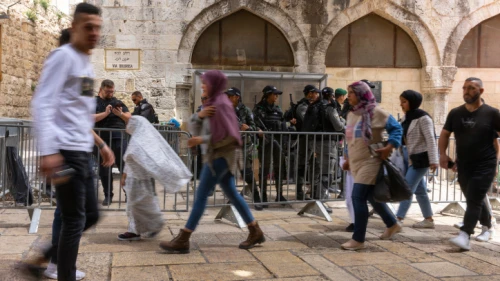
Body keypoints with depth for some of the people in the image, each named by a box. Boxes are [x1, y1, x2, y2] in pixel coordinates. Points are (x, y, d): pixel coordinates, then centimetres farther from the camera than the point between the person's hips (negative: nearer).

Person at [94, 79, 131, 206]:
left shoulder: (118, 102, 15)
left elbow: (129, 118, 11)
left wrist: (120, 114, -9)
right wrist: (105, 113, -17)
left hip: (119, 139, 1)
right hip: (102, 140, 0)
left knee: (124, 166, -3)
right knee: (104, 169, 7)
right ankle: (108, 195, 18)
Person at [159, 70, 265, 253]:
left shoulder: (221, 104, -13)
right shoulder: (212, 103, 15)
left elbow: (228, 135, -20)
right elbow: (193, 129, 10)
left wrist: (203, 140, -20)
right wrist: (200, 115, -10)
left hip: (220, 156, -10)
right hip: (218, 155, 10)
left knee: (201, 196, -7)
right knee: (232, 194, 11)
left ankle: (182, 240, -3)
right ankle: (255, 232, 18)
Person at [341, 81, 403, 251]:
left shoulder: (375, 112, -11)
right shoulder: (351, 114, 11)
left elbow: (396, 128, -8)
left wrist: (389, 147, -19)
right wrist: (348, 159, 19)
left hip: (370, 162, -8)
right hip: (357, 163, 8)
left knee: (358, 198, -12)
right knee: (371, 197, 17)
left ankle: (358, 239, -5)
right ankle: (392, 225, 38)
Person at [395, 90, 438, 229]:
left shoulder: (423, 118, -14)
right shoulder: (407, 117, 9)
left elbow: (430, 140, -17)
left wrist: (433, 160, -22)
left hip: (421, 158, -8)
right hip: (412, 158, 8)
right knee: (419, 190, 12)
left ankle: (398, 219, -9)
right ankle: (428, 219, 21)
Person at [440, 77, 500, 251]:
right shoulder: (455, 113, 4)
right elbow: (445, 134, 13)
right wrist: (443, 154, 1)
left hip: (485, 166, -5)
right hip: (463, 166, 5)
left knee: (474, 201, -13)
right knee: (475, 200, 18)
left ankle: (465, 236, -20)